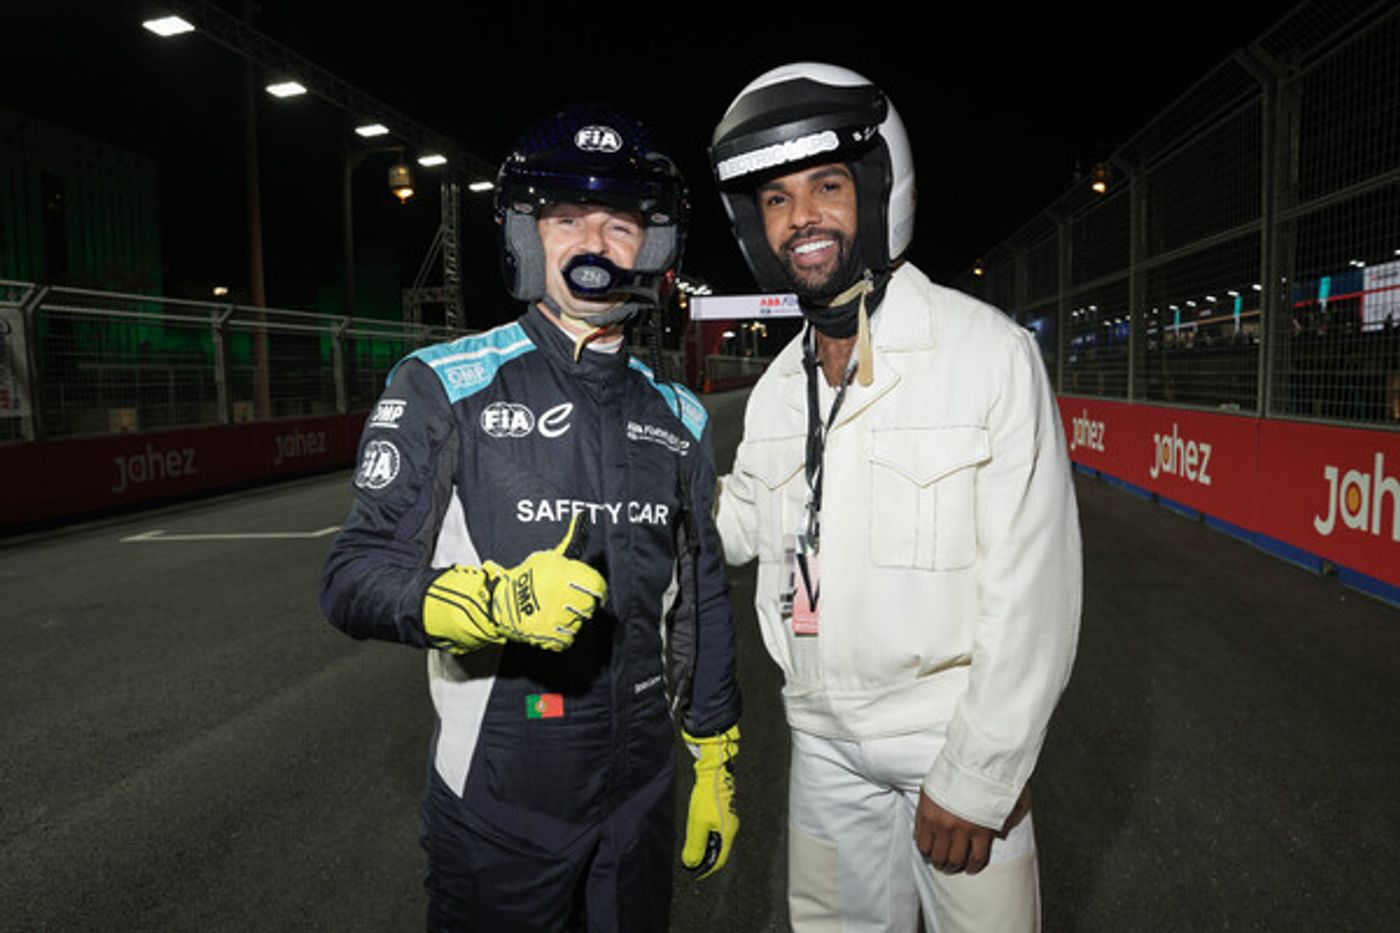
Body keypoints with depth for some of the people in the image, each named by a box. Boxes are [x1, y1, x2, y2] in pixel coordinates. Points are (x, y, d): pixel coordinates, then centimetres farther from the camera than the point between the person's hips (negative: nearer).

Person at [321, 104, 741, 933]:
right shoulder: (443, 387, -8)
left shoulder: (677, 417, 5)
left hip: (640, 800, 4)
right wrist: (501, 601, -29)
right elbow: (354, 581, -12)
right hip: (498, 809, -4)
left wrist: (716, 762, 12)